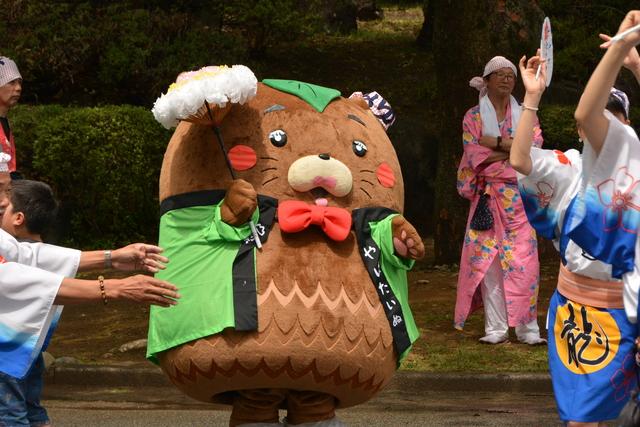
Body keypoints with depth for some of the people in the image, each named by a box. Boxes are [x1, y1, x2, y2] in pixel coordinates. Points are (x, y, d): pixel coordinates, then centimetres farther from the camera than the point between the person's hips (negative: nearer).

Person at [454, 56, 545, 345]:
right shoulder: (473, 117, 8)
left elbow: (535, 145, -6)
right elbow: (474, 155, -6)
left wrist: (493, 143, -11)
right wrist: (513, 149, -9)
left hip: (519, 195, 1)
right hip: (487, 196, -1)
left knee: (523, 261, -6)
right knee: (488, 260, -4)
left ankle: (527, 328, -3)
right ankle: (495, 328, 0)